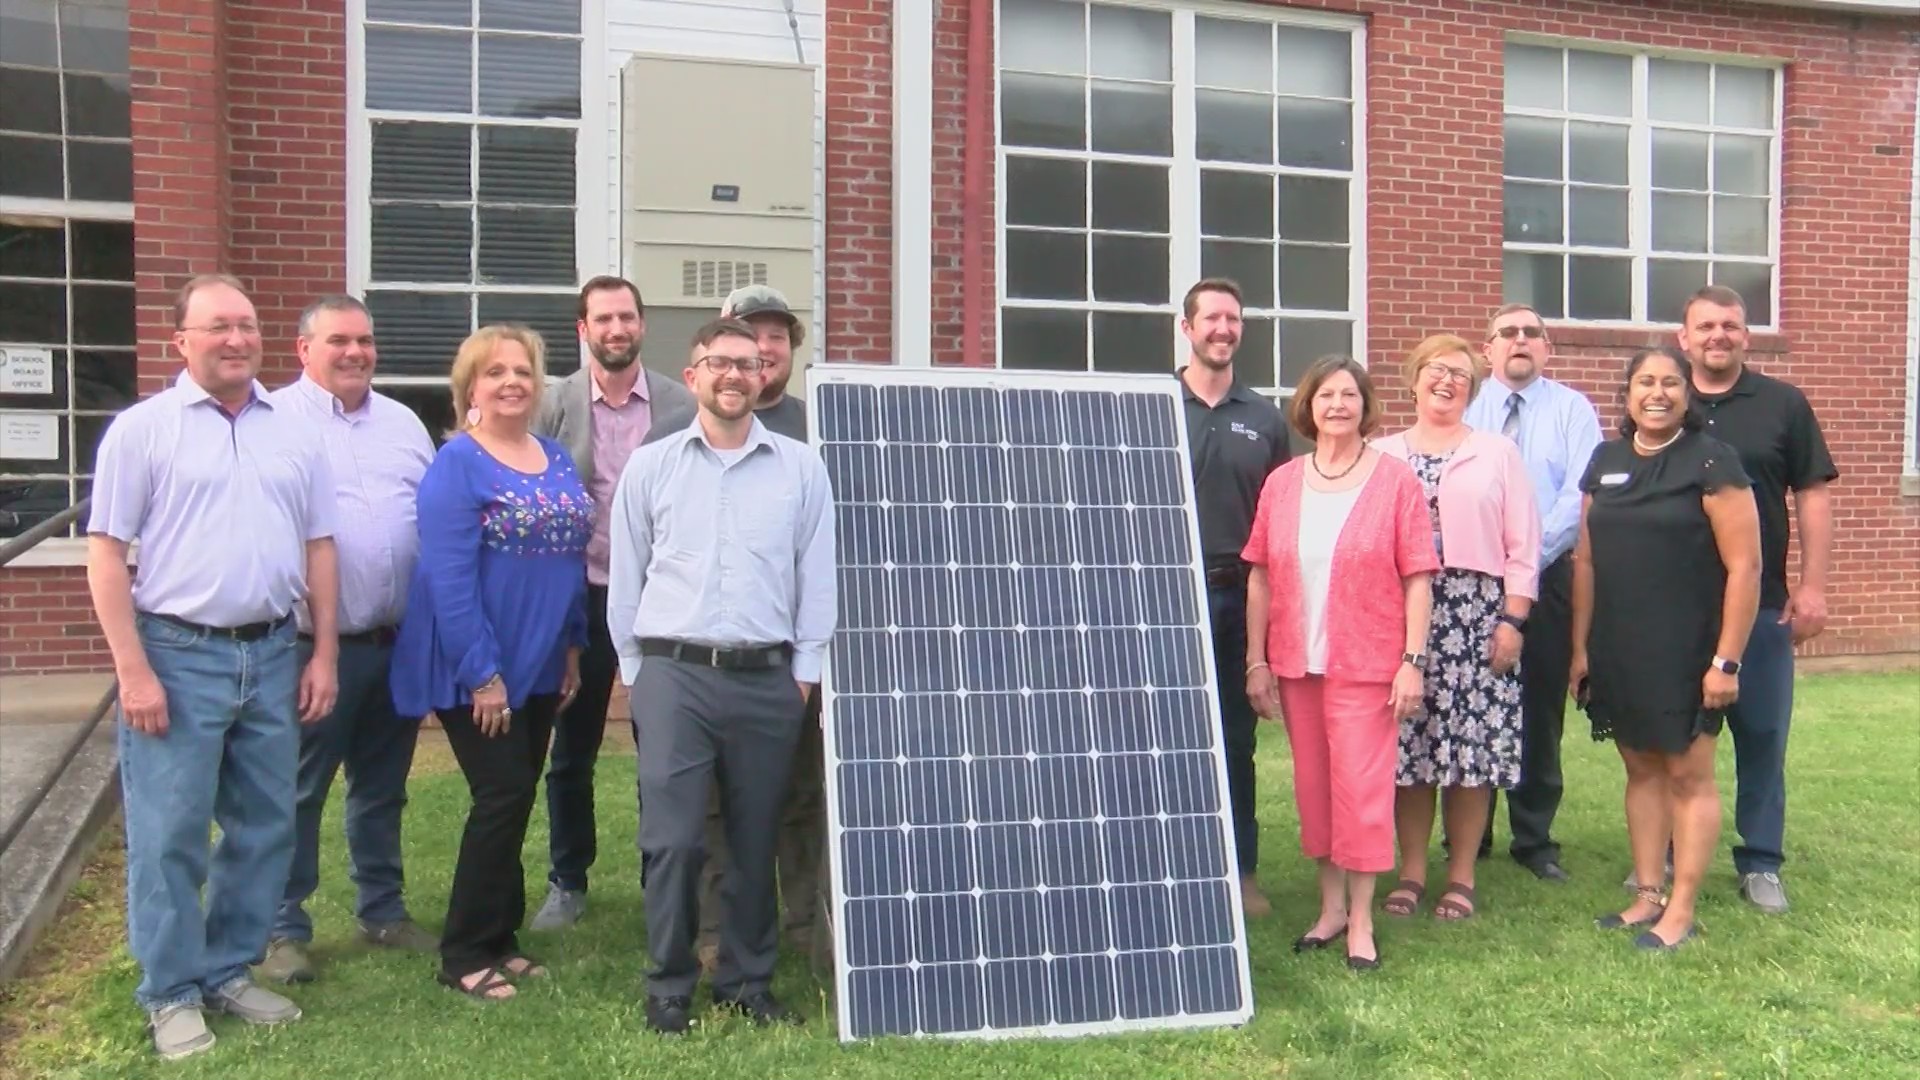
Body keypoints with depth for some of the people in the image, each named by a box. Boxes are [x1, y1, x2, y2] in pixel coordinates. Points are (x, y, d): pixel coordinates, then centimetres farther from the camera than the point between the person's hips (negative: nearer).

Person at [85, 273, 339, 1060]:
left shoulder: (295, 432, 9)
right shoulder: (143, 429, -2)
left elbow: (318, 547, 12)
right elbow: (106, 553, -5)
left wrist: (324, 654, 6)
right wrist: (133, 670, -11)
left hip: (273, 655, 4)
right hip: (178, 655, -4)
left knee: (263, 828, 11)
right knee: (169, 835, 2)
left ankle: (230, 972, 27)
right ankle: (172, 994, 17)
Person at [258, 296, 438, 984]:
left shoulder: (403, 423, 13)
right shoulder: (275, 420, -5)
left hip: (398, 641, 5)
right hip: (313, 642, -5)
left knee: (382, 789, 17)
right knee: (297, 793, 5)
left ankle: (383, 911, 30)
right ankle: (283, 929, 18)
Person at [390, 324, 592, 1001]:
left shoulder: (557, 459, 10)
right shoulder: (457, 465, -12)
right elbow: (449, 579, -18)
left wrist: (573, 648, 11)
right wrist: (482, 674, -20)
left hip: (539, 666, 7)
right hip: (478, 670, -7)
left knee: (515, 800, 12)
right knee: (503, 798, -5)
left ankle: (499, 938, 25)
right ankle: (464, 955, 10)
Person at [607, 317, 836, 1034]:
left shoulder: (801, 468, 5)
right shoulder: (649, 467, 6)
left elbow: (817, 577, 6)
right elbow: (626, 579, 9)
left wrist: (805, 670, 3)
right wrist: (635, 668, 7)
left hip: (768, 679, 1)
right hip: (673, 674, -1)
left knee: (755, 840, 9)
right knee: (672, 839, -2)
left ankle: (747, 981, 24)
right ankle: (669, 987, 14)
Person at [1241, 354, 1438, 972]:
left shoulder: (1395, 479, -2)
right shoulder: (1281, 483, 6)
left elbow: (1417, 579, -4)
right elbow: (1260, 577, 6)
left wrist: (1413, 661, -9)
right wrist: (1257, 661, 3)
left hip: (1366, 663, -3)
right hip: (1295, 662, 3)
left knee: (1361, 787, -1)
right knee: (1312, 785, 11)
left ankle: (1361, 920, 14)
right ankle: (1331, 906, 27)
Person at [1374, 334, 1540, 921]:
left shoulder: (1498, 453, 8)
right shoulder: (1382, 455, 11)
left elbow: (1522, 544, 4)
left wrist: (1512, 619, -4)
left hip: (1477, 613, -1)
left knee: (1473, 741, -1)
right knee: (1406, 743, 1)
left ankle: (1461, 874, 13)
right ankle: (1410, 871, 14)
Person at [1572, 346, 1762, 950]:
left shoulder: (1711, 462, -7)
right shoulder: (1606, 462, 8)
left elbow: (1744, 566, -11)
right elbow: (1586, 560, 11)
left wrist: (1727, 659, -14)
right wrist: (1580, 647, 9)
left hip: (1687, 651, -5)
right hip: (1618, 651, 5)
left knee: (1687, 774, 2)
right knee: (1641, 769, 12)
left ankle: (1680, 911, 11)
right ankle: (1647, 896, 22)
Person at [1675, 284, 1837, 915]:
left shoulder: (1784, 405, 4)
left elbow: (1812, 497, 3)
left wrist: (1812, 586, -4)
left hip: (1761, 604, 0)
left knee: (1763, 736, 5)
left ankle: (1760, 863, 18)